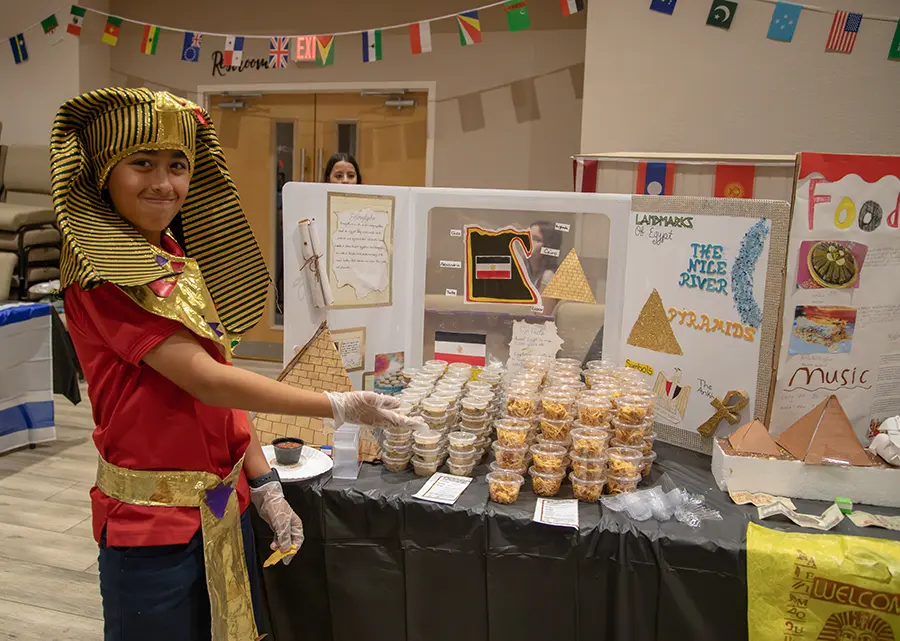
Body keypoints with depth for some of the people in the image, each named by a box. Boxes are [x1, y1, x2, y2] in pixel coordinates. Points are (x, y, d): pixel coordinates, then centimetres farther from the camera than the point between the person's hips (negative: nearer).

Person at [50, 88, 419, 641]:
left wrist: (265, 485, 1)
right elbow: (206, 380, -22)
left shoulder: (184, 259, 8)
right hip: (154, 517, -7)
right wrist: (340, 408, -21)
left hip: (226, 505, 7)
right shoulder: (101, 271, -16)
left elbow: (218, 382, 6)